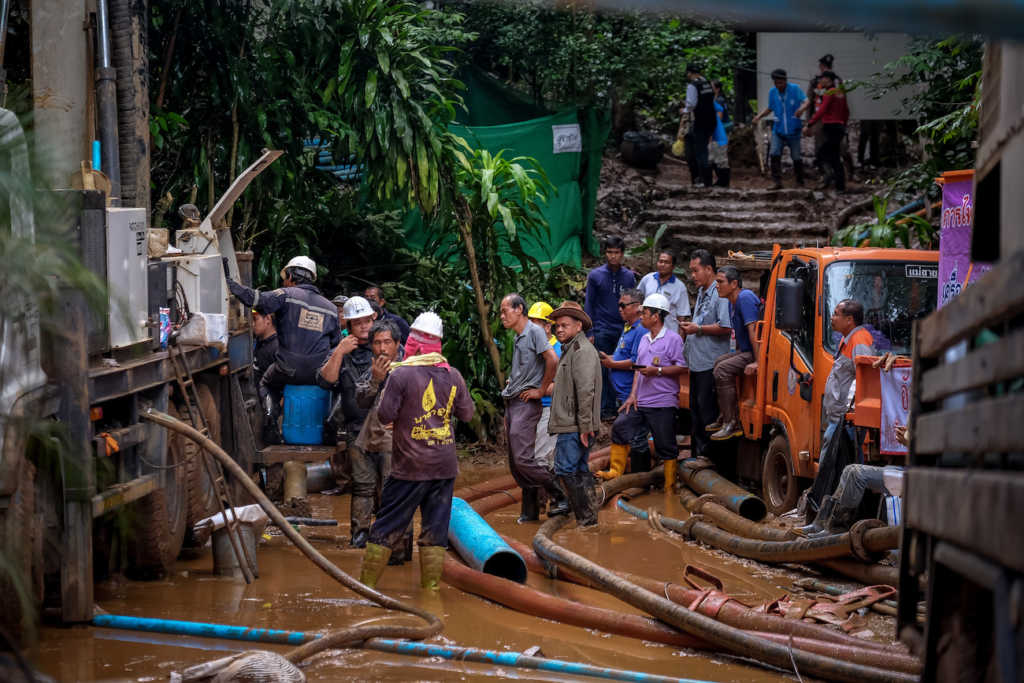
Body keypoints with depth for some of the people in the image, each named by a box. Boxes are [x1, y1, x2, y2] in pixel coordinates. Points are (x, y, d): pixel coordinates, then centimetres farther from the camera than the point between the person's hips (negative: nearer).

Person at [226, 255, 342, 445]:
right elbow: (336, 344, 17)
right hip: (318, 375, 3)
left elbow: (256, 299, -16)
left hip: (288, 370, -3)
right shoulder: (330, 308, 12)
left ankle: (270, 414, 4)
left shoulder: (287, 295, -3)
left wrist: (229, 283, -11)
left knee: (266, 385, 28)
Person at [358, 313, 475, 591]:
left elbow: (385, 416, -11)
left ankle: (366, 583, 9)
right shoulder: (453, 376, 2)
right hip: (445, 466, 4)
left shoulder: (401, 375, -12)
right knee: (435, 526, 9)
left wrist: (384, 395, 8)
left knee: (387, 526, 4)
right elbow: (467, 414, 11)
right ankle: (431, 585, 10)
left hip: (410, 466, -4)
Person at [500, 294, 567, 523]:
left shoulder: (534, 331, -9)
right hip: (512, 402, 9)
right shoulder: (518, 338, 18)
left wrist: (541, 391, -15)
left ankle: (563, 496, -7)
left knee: (523, 458, -16)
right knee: (515, 463, 7)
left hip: (526, 403, -9)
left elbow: (552, 360, -20)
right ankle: (530, 510, 12)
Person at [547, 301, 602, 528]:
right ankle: (586, 517, 16)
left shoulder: (582, 350, -13)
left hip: (575, 426, -11)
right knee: (579, 470, 12)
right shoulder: (570, 349, 21)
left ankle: (586, 517, -9)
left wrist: (584, 426, -23)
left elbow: (586, 391, -21)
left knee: (566, 469, -11)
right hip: (570, 424, 11)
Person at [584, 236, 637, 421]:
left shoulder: (629, 276, 10)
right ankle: (606, 409, 0)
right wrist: (590, 333, -1)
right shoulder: (595, 275, 4)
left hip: (624, 330, 2)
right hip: (603, 331, -2)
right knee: (604, 370, -3)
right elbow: (589, 305, 5)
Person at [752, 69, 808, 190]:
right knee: (774, 154, -15)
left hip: (793, 130, -3)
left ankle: (800, 182, 20)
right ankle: (778, 182, -13)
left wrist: (801, 108, -40)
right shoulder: (772, 92, 4)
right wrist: (759, 116, -1)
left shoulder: (795, 89, -8)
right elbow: (770, 108, 16)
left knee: (796, 157, 3)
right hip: (778, 129, 3)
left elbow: (805, 101, -17)